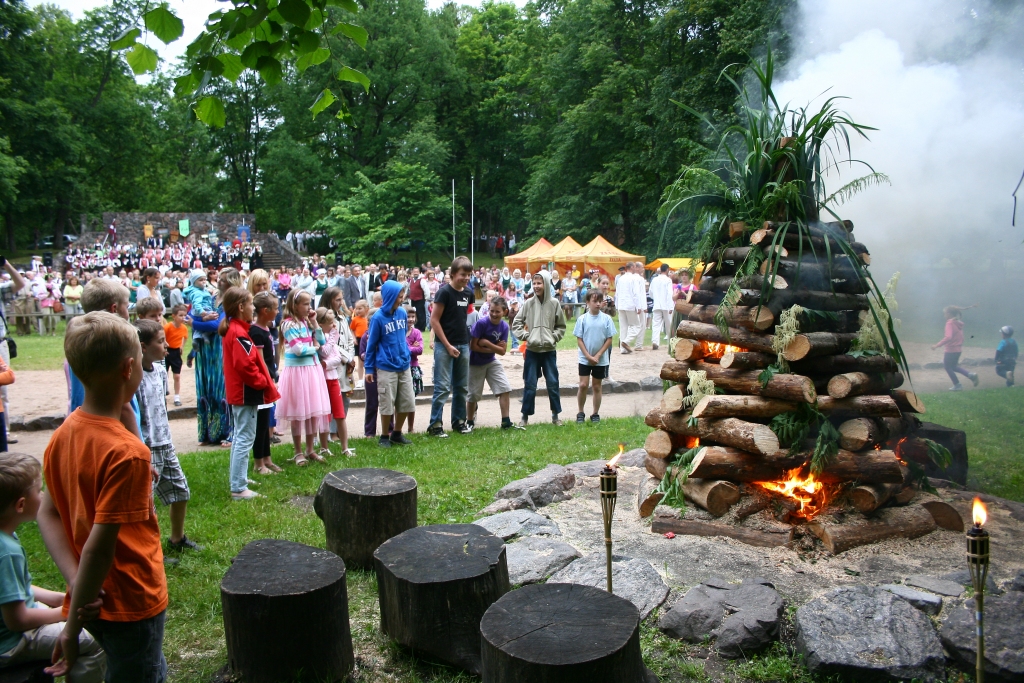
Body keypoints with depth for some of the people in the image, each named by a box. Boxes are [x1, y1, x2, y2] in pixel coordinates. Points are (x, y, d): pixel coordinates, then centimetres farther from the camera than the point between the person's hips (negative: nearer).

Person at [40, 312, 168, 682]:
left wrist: (78, 582, -7)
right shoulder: (127, 452, -28)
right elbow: (99, 546, -27)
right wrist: (73, 627, -17)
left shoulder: (63, 434, -3)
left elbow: (47, 514, 0)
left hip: (94, 599, 7)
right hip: (132, 604, -7)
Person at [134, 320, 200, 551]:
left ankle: (177, 538, 40)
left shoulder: (160, 370, 4)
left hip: (166, 445, 9)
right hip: (147, 449, -8)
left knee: (181, 492, 20)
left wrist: (166, 438, 16)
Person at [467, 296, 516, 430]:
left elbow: (502, 351, -10)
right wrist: (494, 348, -17)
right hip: (475, 364, -4)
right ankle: (469, 423, 25)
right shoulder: (481, 323, -22)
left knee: (505, 389, -5)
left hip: (492, 362, 4)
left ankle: (505, 422, 4)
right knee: (473, 395, 5)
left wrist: (487, 343, -24)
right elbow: (473, 346, -21)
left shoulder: (504, 326, -9)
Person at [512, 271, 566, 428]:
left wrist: (553, 337, -8)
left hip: (549, 351, 0)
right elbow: (516, 323, 4)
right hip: (532, 351, 0)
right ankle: (525, 416, 14)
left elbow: (561, 326, 6)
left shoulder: (554, 303, -2)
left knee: (553, 383, 6)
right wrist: (525, 335, -8)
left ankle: (555, 415, 18)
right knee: (530, 385, 4)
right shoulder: (528, 303, -2)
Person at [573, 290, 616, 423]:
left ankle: (595, 414, 20)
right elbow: (579, 339, -4)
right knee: (583, 385, -3)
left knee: (597, 387, 9)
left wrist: (597, 356, -10)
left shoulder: (606, 319, -4)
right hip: (584, 358, -1)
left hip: (601, 360, 1)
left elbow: (609, 339, -3)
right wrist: (588, 356, -12)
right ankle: (580, 413, 12)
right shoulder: (582, 319, -6)